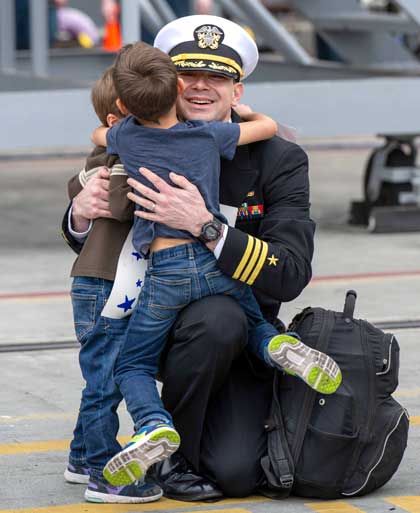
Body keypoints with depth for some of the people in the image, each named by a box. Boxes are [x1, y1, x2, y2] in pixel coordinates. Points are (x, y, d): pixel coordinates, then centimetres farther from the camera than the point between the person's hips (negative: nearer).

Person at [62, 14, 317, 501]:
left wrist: (204, 225, -33)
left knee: (235, 474, -22)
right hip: (157, 328, 0)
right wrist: (82, 212, -13)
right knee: (218, 316, -35)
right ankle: (171, 453, -11)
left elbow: (290, 277, -19)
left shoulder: (279, 160, -8)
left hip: (241, 344, 0)